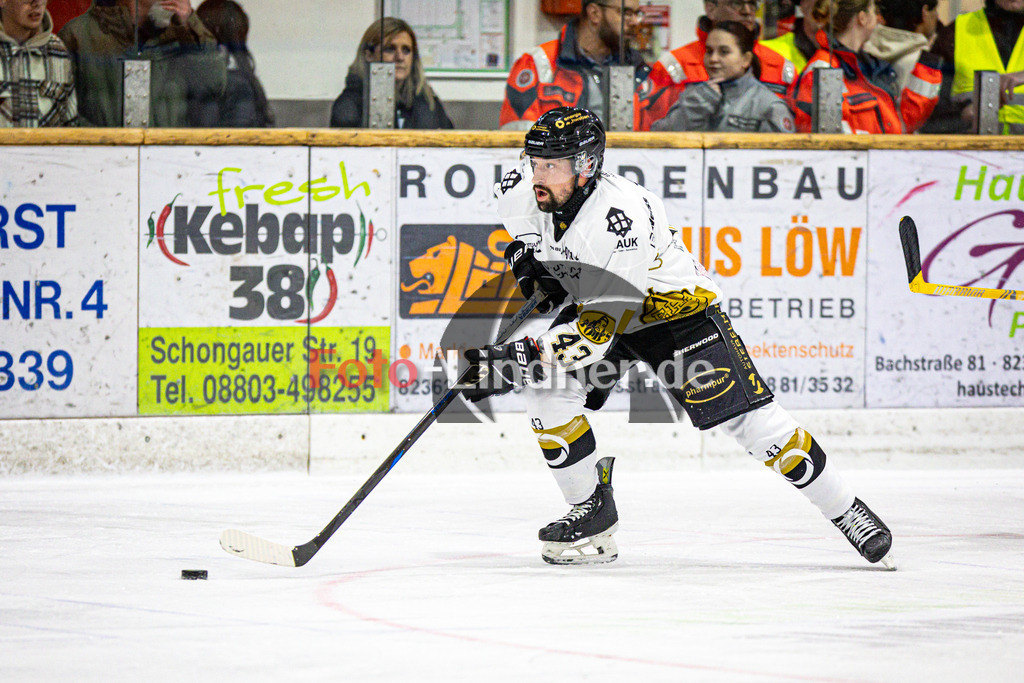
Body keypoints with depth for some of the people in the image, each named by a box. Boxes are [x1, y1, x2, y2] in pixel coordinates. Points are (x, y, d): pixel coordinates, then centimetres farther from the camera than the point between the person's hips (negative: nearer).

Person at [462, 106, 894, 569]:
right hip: (594, 304, 6)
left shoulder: (622, 217, -38)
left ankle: (848, 513, 1)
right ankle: (593, 510, -2)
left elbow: (596, 332, -40)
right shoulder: (522, 191, -18)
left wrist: (516, 358, -44)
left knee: (750, 420, -12)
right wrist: (524, 257, -6)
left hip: (674, 309, -6)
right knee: (546, 387, -18)